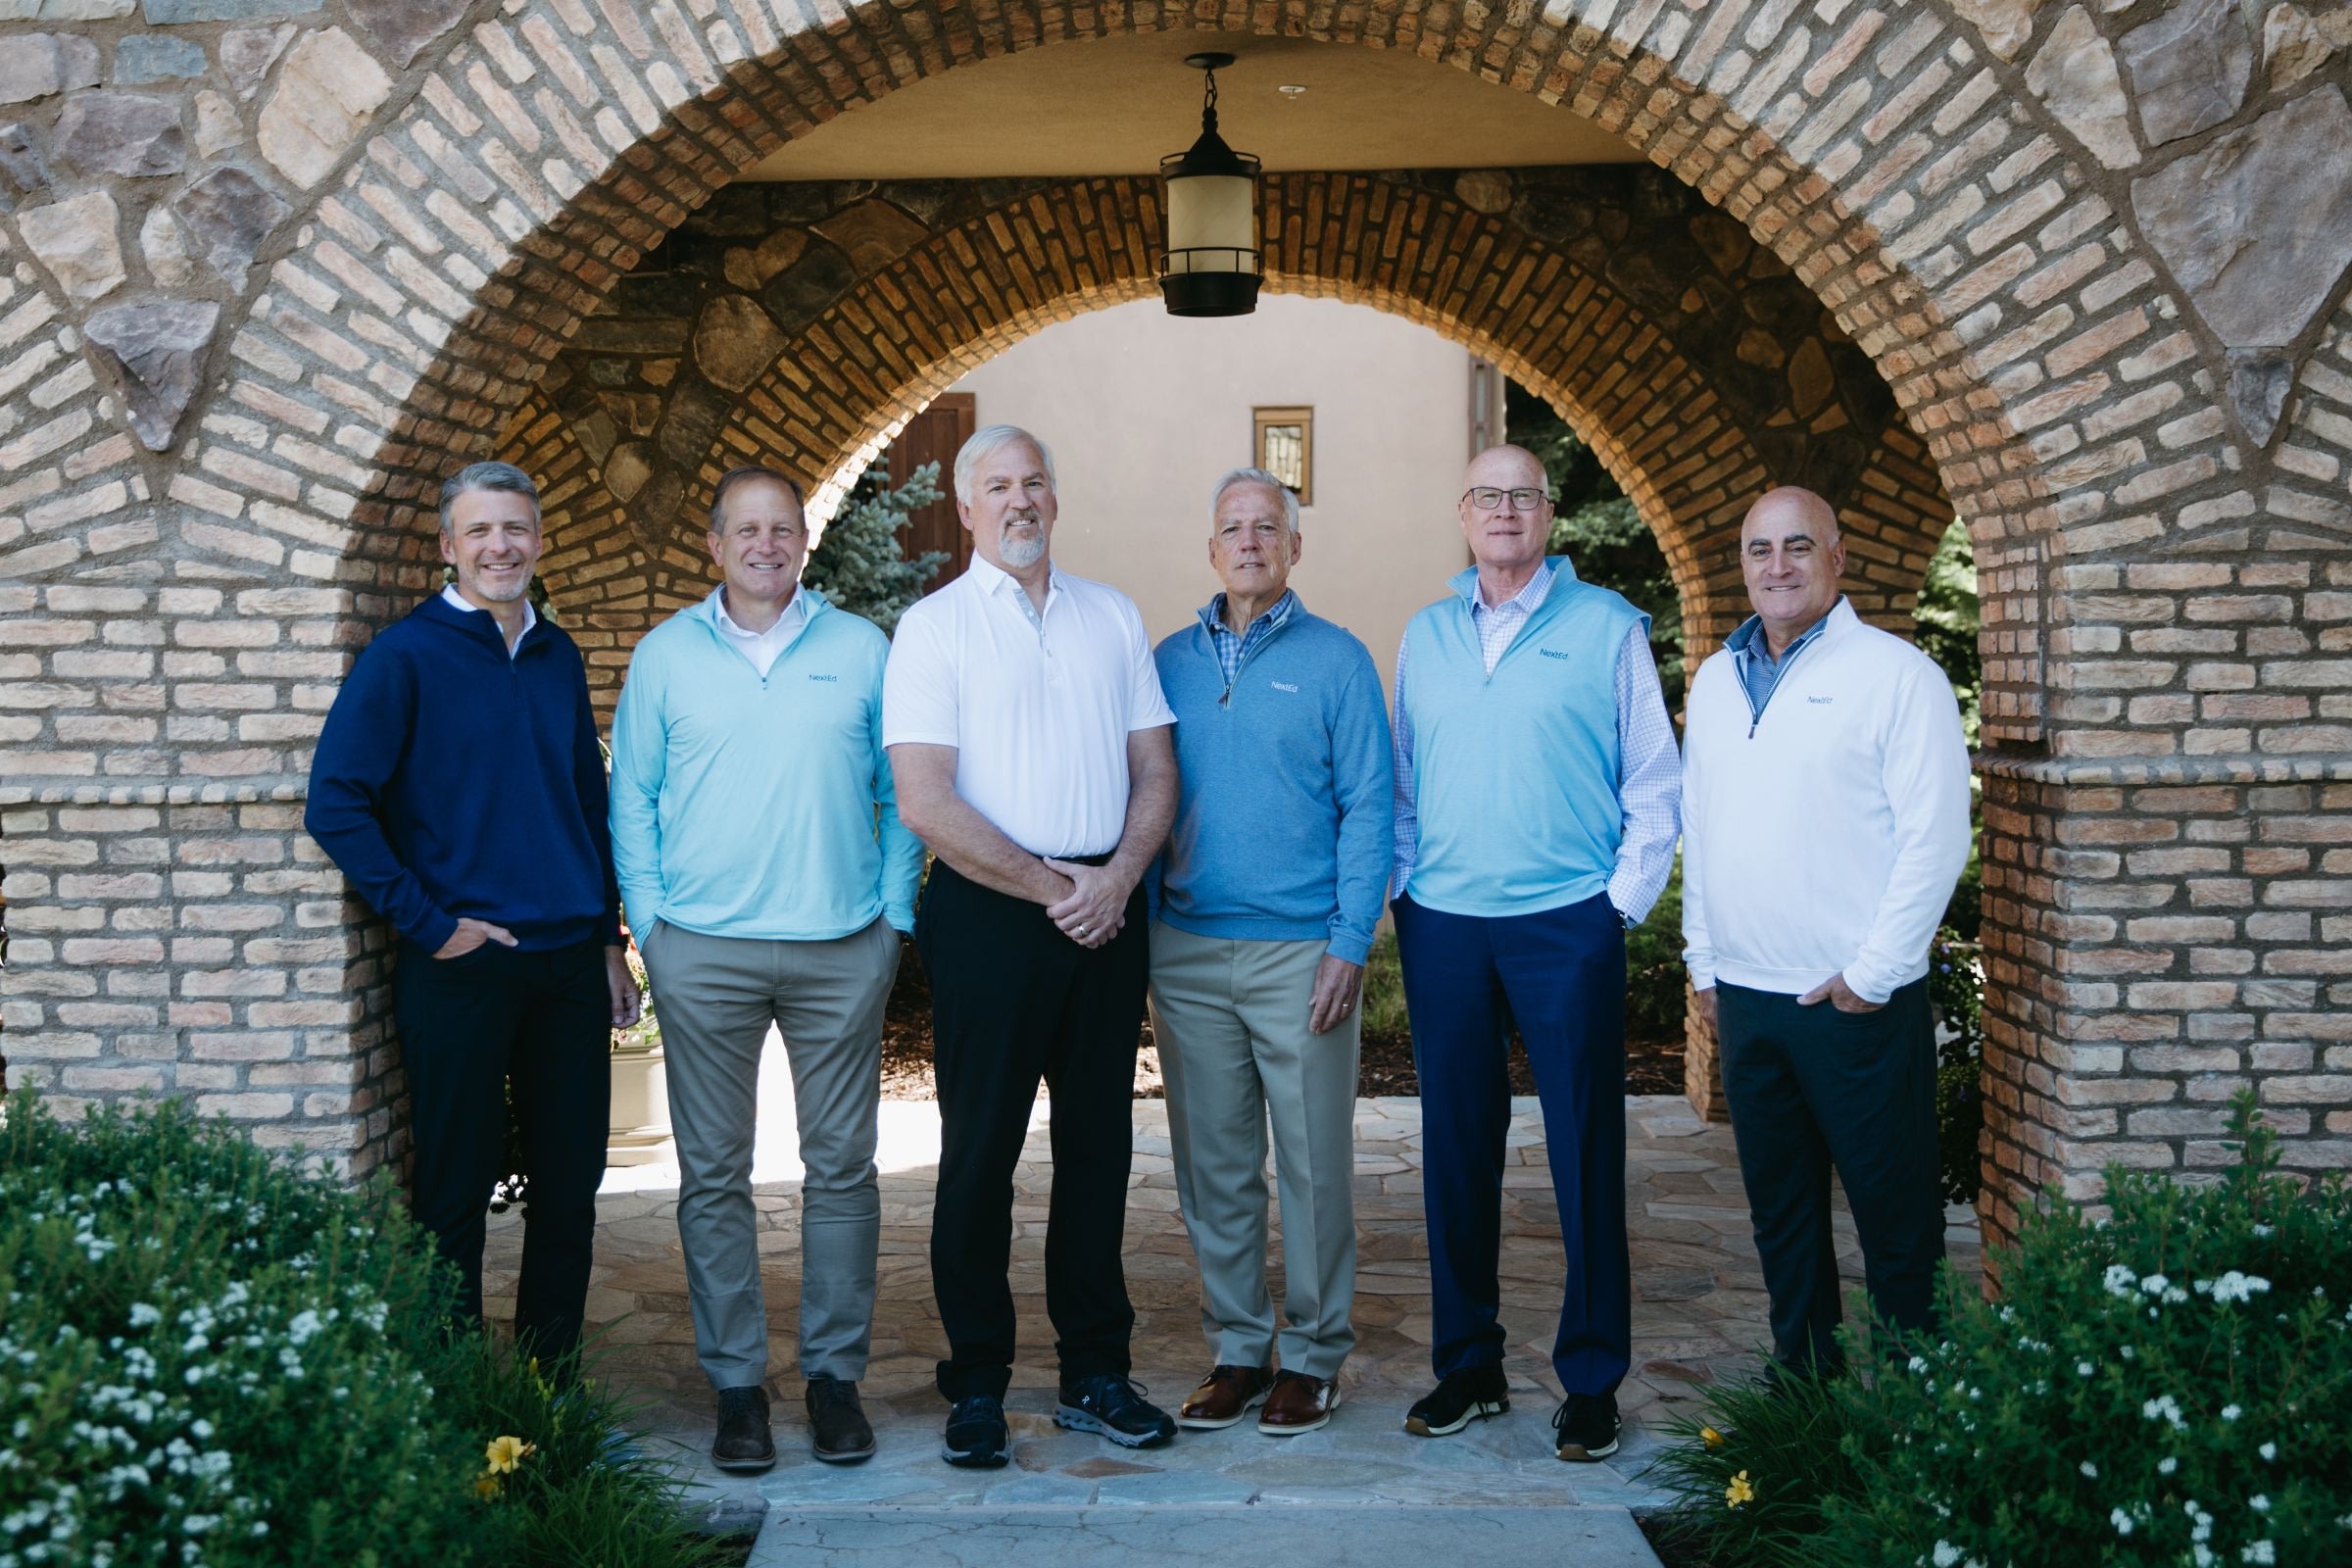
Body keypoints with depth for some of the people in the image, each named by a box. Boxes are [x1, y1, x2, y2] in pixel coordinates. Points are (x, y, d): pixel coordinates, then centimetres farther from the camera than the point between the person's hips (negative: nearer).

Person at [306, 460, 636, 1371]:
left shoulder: (558, 657, 12)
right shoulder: (405, 655, -5)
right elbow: (336, 804, -10)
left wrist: (609, 938, 12)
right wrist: (428, 923, -12)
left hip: (570, 965, 5)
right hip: (461, 966, -5)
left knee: (570, 1185, 10)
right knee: (455, 1190, 4)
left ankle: (551, 1383, 24)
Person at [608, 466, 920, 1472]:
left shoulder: (862, 650, 7)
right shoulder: (665, 654, 7)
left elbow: (902, 793, 9)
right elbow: (631, 799, 8)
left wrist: (894, 911, 2)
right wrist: (649, 919, 0)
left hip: (841, 948, 0)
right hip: (705, 953, 0)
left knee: (842, 1166, 4)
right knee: (714, 1173, 4)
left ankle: (836, 1373, 15)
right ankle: (736, 1382, 14)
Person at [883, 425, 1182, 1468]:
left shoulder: (1113, 617, 13)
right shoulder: (933, 628, -1)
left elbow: (1155, 770, 11)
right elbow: (926, 805, -9)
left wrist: (1117, 877, -7)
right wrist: (1054, 889, -11)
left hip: (1107, 910, 4)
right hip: (989, 915, -4)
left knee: (1098, 1143, 9)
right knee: (980, 1149, 1)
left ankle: (1095, 1373, 20)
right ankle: (976, 1388, 12)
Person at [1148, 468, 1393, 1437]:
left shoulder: (1335, 660, 0)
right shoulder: (1169, 663, 10)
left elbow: (1368, 809, -3)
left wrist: (1349, 944, -11)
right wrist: (1135, 929, 3)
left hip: (1300, 952, -3)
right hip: (1186, 950, 3)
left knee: (1313, 1164, 2)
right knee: (1213, 1165, 9)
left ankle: (1313, 1355, 15)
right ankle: (1236, 1349, 21)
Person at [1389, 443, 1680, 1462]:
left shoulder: (1607, 627, 2)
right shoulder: (1425, 636, 12)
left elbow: (1654, 779, 1)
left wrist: (1626, 899, -5)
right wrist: (1404, 883, 5)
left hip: (1566, 922, -3)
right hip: (1443, 924, 4)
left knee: (1585, 1153, 0)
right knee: (1456, 1148, 8)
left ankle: (1591, 1381, 11)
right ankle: (1466, 1365, 20)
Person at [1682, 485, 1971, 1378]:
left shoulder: (1895, 673, -7)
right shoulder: (1715, 681, 14)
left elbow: (1935, 834, -11)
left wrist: (1872, 974, -13)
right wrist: (1703, 962, 14)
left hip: (1856, 1002, -6)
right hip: (1745, 995, 6)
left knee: (1894, 1206, 1)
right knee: (1779, 1205, 14)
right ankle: (1801, 1375, 26)